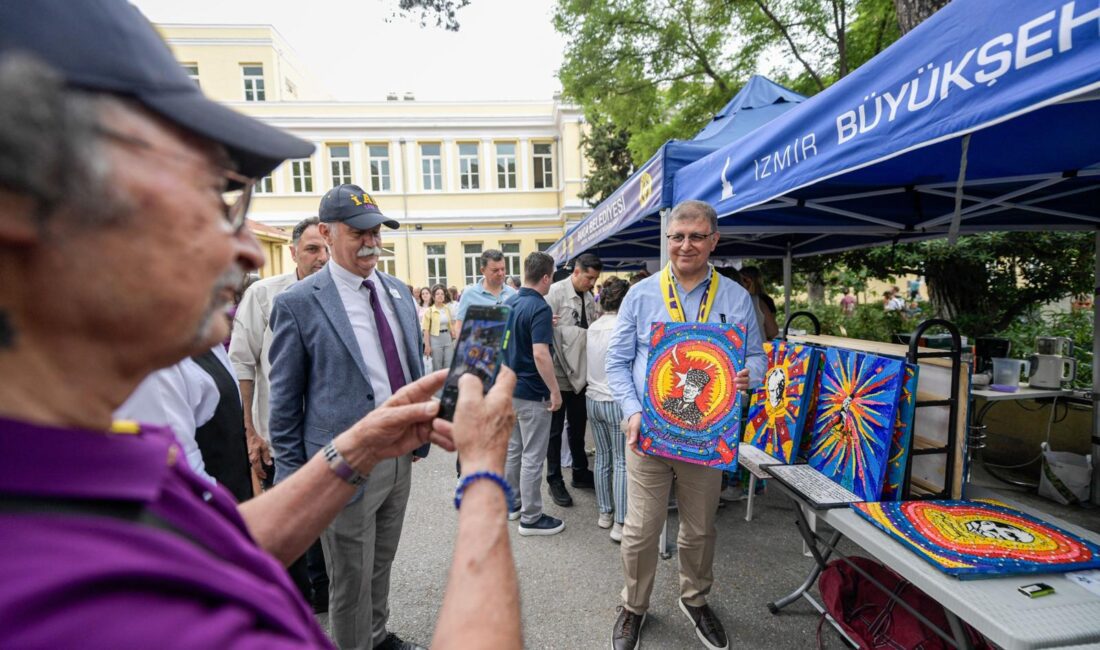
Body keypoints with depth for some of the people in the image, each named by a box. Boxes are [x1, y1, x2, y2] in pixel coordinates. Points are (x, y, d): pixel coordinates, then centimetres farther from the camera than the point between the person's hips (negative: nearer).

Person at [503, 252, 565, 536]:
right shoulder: (540, 308, -19)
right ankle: (531, 517, 14)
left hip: (509, 388, 9)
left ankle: (511, 503, 33)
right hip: (532, 392, -8)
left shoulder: (508, 304, 6)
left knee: (512, 450, 19)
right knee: (532, 456, 2)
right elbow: (540, 354, -27)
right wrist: (555, 391, -18)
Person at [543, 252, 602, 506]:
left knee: (578, 426, 19)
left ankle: (580, 473, 35)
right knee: (555, 429, 7)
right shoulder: (555, 292, -12)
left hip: (580, 371, 7)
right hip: (559, 371, -7)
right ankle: (555, 481, 21)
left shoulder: (589, 298, 9)